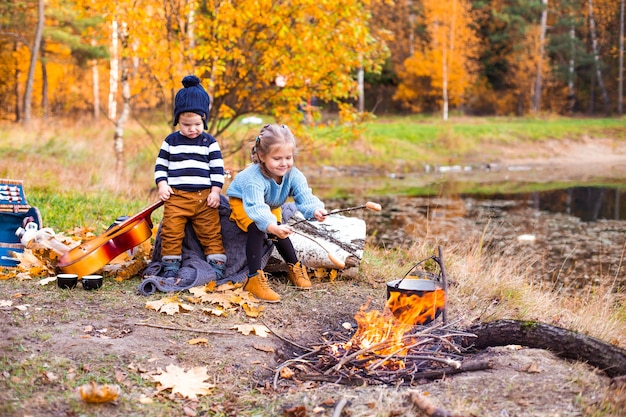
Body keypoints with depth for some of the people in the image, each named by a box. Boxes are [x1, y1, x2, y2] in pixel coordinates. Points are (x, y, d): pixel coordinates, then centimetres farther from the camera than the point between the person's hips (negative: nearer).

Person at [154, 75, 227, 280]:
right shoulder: (171, 141, 7)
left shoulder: (210, 142, 5)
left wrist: (215, 191, -4)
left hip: (204, 196, 0)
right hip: (176, 196, 1)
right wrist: (162, 185, -4)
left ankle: (217, 265, 6)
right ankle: (171, 266, 7)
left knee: (211, 232, 0)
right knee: (171, 232, -4)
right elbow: (160, 165, 11)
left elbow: (218, 168, 4)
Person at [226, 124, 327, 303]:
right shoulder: (253, 178, -43)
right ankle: (254, 278, -27)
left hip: (271, 206, 6)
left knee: (280, 232, -7)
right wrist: (272, 227, -72)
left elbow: (305, 196, -38)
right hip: (242, 202, -6)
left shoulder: (293, 175, -28)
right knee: (257, 228, -29)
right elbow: (256, 208, -54)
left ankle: (294, 267, 22)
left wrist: (315, 210, -62)